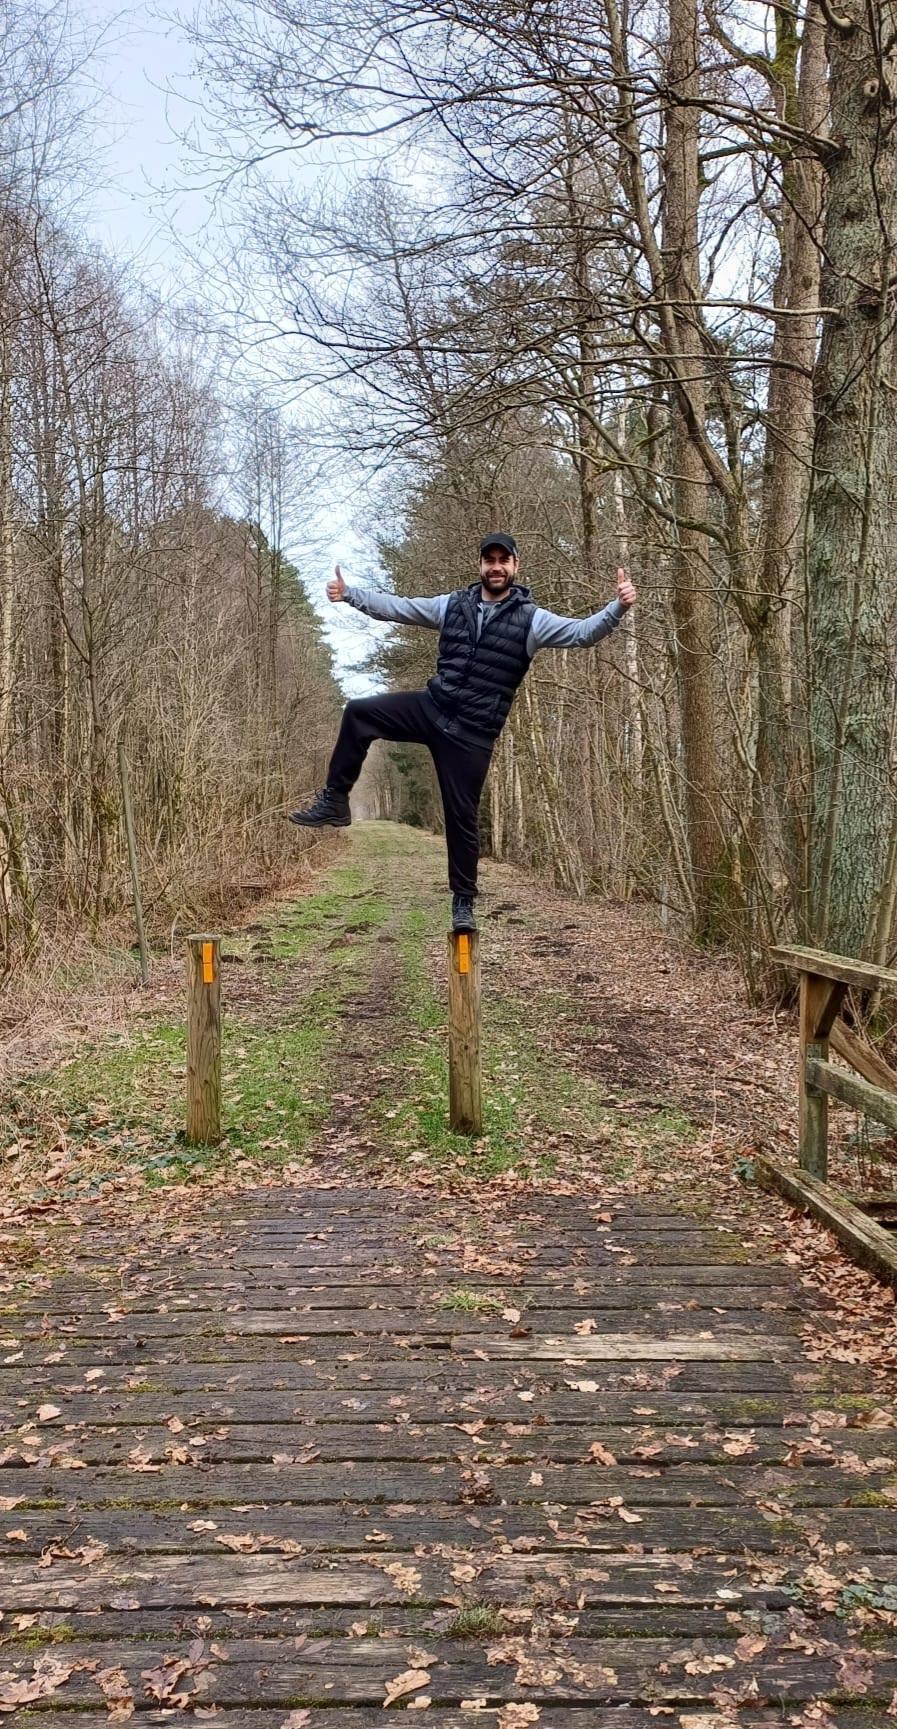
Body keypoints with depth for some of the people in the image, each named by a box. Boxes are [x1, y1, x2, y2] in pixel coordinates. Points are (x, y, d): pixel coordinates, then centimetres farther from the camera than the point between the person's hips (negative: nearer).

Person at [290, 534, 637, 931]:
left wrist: (618, 608, -30)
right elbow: (397, 607, 12)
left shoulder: (531, 619, -4)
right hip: (430, 708, 3)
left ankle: (464, 901, 16)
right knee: (358, 712, -14)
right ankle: (335, 802, -3)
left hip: (472, 733, -3)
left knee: (462, 816, 0)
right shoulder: (453, 605, 6)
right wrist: (350, 593, 8)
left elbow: (582, 633, -14)